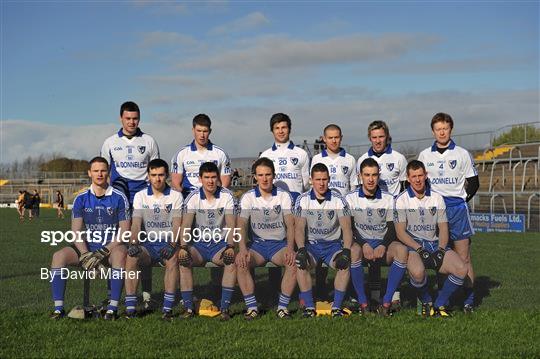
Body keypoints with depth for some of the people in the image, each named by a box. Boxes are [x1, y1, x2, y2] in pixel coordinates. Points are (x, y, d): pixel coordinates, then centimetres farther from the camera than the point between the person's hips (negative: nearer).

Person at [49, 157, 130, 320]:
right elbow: (76, 231, 2)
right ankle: (58, 308, -20)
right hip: (87, 247, 3)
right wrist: (86, 255, -15)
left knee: (120, 254, -37)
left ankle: (113, 308, -34)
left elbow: (124, 231, -5)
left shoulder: (119, 198, -1)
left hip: (111, 247, -3)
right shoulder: (81, 199, 7)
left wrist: (104, 252, -16)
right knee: (59, 256, -22)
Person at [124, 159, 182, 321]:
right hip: (147, 243, 2)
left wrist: (172, 245, -23)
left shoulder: (175, 196, 4)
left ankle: (168, 309, -31)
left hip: (167, 243, -1)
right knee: (131, 257, -30)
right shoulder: (140, 196, 9)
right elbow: (136, 223, -1)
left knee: (173, 259, -35)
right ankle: (130, 308, -27)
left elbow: (177, 224, -5)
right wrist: (133, 243, -20)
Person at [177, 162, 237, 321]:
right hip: (198, 243, 1)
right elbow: (186, 224, -12)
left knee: (232, 260, -30)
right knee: (183, 261, -28)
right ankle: (188, 307, -19)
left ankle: (225, 307, -23)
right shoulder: (193, 197, -4)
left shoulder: (227, 196, -5)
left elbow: (230, 223, -12)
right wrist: (183, 247, -28)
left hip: (220, 243, 0)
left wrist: (230, 247, -28)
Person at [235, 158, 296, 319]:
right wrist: (243, 249, -28)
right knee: (240, 262, -30)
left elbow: (290, 224, -7)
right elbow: (241, 225, -9)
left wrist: (290, 248, -25)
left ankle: (283, 306, -20)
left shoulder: (284, 196, 2)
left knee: (294, 262, -31)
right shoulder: (248, 197, 2)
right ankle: (252, 307, -21)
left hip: (280, 243, 0)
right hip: (257, 244, 1)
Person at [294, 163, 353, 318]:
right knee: (300, 263, -30)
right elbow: (299, 228, -8)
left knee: (345, 264, -30)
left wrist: (346, 251, -23)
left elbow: (347, 228, -7)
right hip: (311, 244, 0)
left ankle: (337, 307, -20)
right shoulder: (303, 200, -1)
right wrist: (301, 250, -26)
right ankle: (309, 307, -22)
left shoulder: (338, 199, -2)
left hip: (333, 244, 0)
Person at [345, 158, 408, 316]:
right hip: (360, 241, -1)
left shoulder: (389, 199, 8)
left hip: (383, 243, 1)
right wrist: (364, 245, -19)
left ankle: (386, 302, -27)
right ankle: (362, 303, -27)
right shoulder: (351, 198, 5)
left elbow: (392, 227, 4)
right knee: (353, 251, -38)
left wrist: (383, 246, -17)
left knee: (402, 250, -33)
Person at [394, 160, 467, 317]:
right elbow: (400, 232, -5)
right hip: (413, 245, -4)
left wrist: (440, 250, -8)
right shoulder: (402, 200, 0)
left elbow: (443, 229, 9)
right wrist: (420, 250, -17)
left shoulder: (437, 198, 11)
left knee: (462, 269, -21)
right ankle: (426, 302, -4)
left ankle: (440, 303, 0)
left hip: (435, 244, 4)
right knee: (418, 271, -36)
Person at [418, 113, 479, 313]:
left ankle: (469, 299, 0)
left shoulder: (462, 154, 4)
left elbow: (474, 183, 8)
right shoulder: (424, 155, 9)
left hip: (457, 208, -2)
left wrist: (461, 201, 2)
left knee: (464, 258, -3)